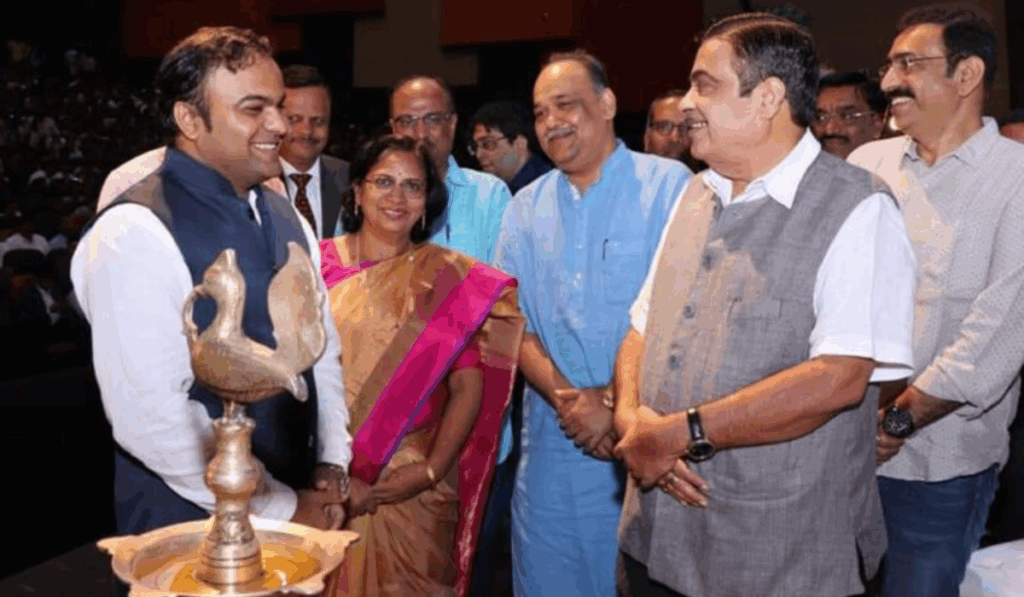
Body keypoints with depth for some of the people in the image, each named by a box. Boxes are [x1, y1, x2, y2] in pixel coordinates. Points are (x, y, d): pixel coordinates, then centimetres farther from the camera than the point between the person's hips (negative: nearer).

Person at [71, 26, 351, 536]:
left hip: (299, 502, 7)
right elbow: (149, 417, -23)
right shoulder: (134, 234, -18)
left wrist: (331, 466, 0)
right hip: (191, 528, -6)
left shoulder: (285, 218, 5)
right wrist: (280, 508, -16)